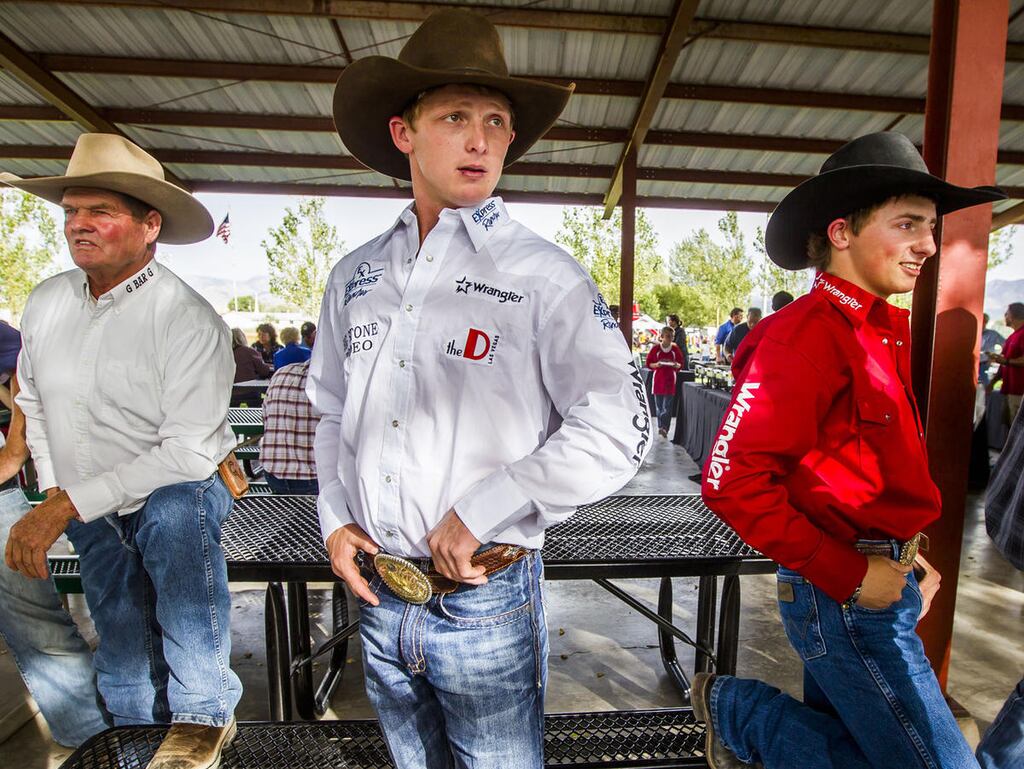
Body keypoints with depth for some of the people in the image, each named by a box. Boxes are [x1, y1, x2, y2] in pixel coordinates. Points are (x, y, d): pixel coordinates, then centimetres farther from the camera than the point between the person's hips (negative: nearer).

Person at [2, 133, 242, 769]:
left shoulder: (189, 319, -23)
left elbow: (188, 452, -26)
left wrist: (68, 506, -25)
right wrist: (52, 493, 6)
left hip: (177, 490, -5)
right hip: (91, 516, 6)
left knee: (176, 516, -39)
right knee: (124, 658, 15)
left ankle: (204, 714, -21)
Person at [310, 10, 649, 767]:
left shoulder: (544, 274, -13)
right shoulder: (355, 277, 2)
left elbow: (618, 431, -20)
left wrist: (479, 514, -19)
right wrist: (336, 519, 1)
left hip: (485, 602, -4)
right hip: (377, 596, 5)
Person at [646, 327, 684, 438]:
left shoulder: (675, 349, 2)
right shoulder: (655, 348, -1)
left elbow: (681, 364, 9)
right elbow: (648, 363, 3)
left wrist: (676, 365, -13)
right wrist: (656, 364, -16)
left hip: (670, 379, 0)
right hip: (658, 379, 0)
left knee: (667, 406, -7)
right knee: (658, 406, 7)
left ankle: (664, 428, -10)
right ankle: (660, 427, 19)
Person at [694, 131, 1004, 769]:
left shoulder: (881, 329, 8)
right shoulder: (809, 332, -20)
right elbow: (733, 480, -25)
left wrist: (906, 554, 8)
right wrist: (847, 574, -19)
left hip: (880, 583, 9)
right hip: (844, 596, -9)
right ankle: (740, 710, 9)